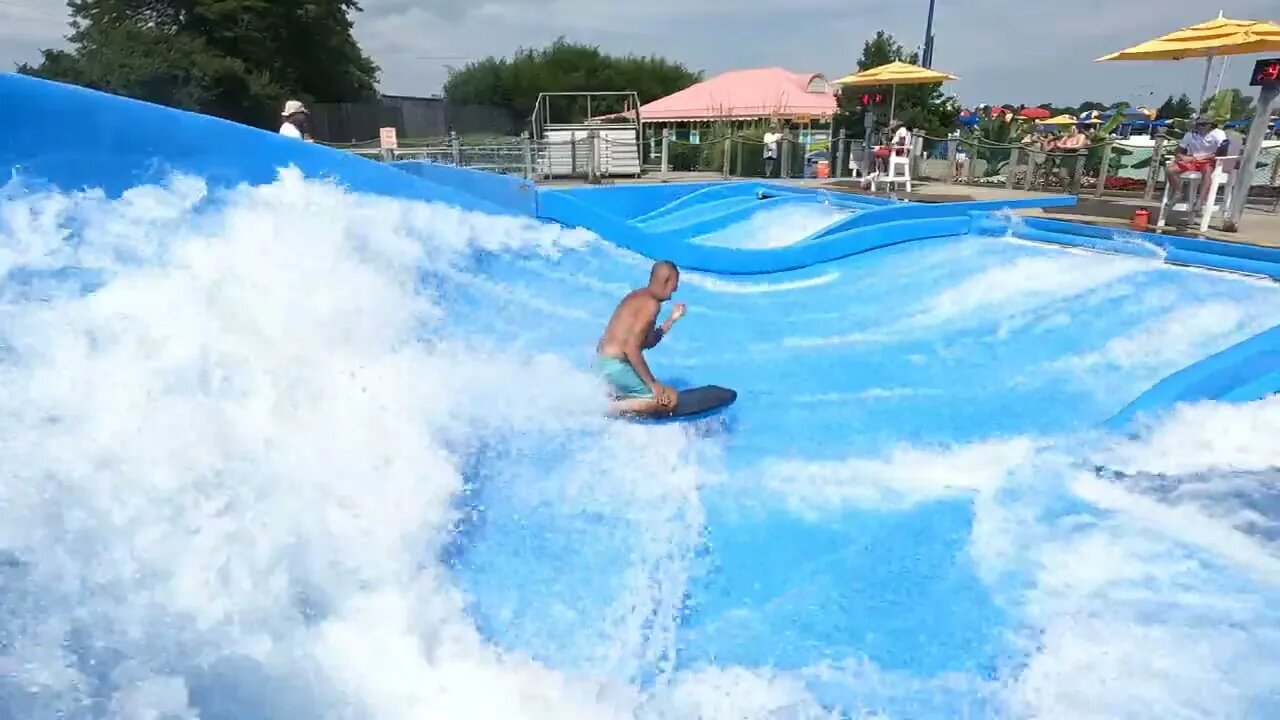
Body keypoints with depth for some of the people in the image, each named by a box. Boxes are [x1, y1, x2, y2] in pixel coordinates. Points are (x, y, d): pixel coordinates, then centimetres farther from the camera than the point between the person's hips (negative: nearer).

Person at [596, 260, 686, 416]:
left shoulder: (637, 296, 13)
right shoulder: (651, 304, -16)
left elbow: (648, 342, 17)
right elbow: (632, 348, -23)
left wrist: (672, 319, 19)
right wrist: (653, 384, -18)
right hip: (615, 366, -10)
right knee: (669, 398, -12)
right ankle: (610, 409, -14)